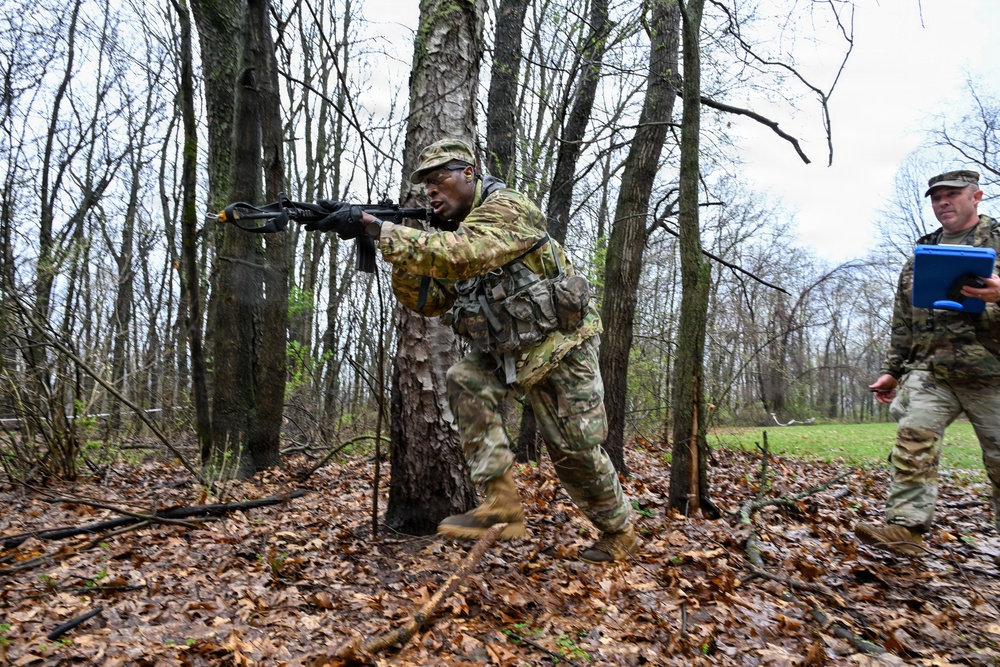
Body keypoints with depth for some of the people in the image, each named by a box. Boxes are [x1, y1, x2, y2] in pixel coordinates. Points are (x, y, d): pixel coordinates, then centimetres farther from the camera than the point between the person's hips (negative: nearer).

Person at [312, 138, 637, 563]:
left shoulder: (507, 208, -19)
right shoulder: (451, 229, 7)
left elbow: (461, 254, -38)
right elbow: (427, 300, 2)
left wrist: (379, 230, -37)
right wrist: (401, 255, -15)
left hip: (560, 344, -7)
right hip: (507, 351, 7)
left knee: (575, 449, -2)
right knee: (465, 382, -18)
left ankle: (620, 533, 24)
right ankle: (501, 504, -12)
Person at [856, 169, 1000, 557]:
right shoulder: (918, 259, 19)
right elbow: (902, 324, 21)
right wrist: (891, 371, 17)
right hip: (928, 373, 3)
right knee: (913, 444, -13)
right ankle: (905, 527, -16)